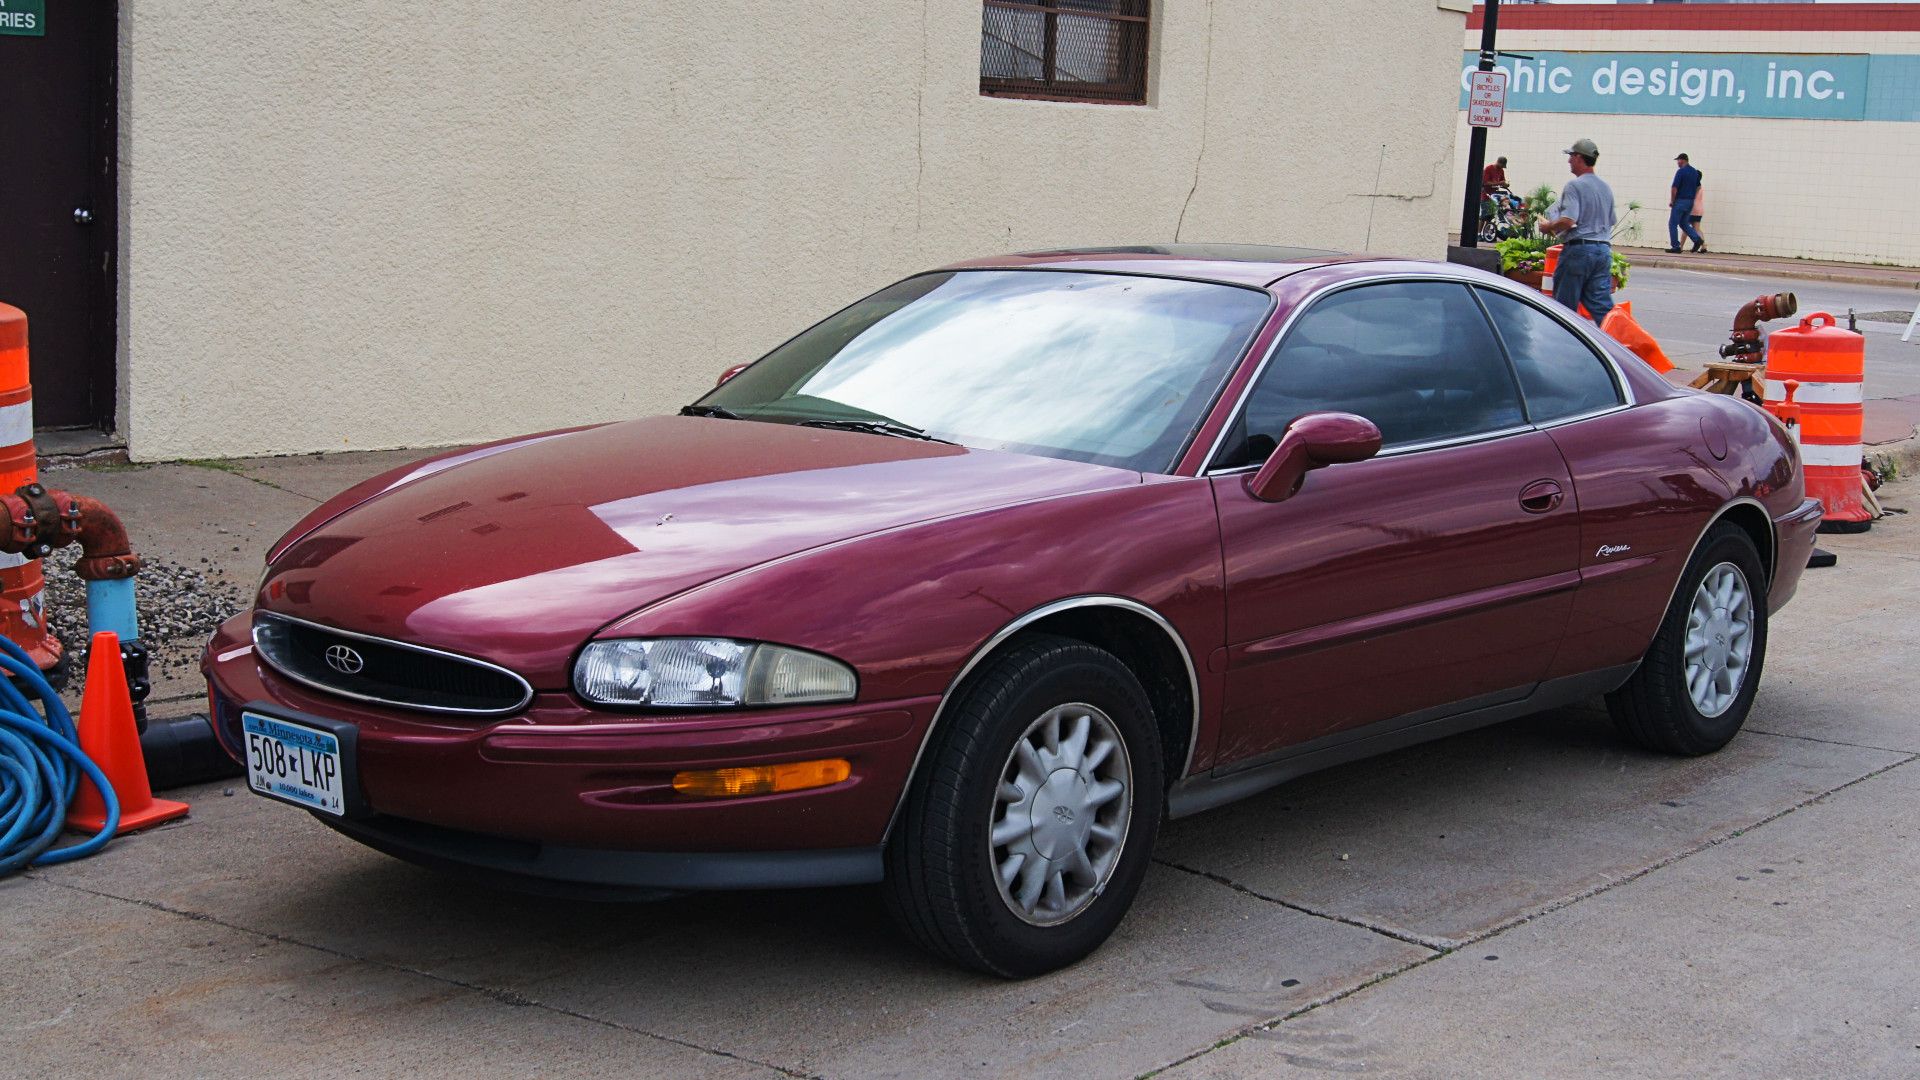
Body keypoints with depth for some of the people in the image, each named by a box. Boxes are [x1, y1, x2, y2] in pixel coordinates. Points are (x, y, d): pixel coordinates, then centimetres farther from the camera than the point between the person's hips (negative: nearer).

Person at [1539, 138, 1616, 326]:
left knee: (1565, 305, 2)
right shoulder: (1606, 188, 15)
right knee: (1602, 305, 2)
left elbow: (1568, 221, -20)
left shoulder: (1575, 185, -11)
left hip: (1579, 248, -7)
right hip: (1604, 249, 7)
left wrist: (1547, 227, -4)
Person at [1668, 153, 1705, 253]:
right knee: (1684, 223, 17)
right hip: (1690, 202, 8)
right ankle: (1697, 239, -1)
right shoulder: (1695, 172, 10)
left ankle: (1675, 247, 0)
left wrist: (1672, 201, -8)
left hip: (1680, 201, -8)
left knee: (1673, 224, 2)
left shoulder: (1681, 171, -15)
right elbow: (1698, 187, 16)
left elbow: (1674, 188, -18)